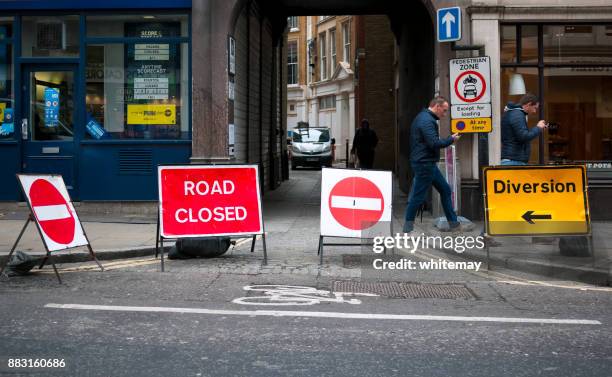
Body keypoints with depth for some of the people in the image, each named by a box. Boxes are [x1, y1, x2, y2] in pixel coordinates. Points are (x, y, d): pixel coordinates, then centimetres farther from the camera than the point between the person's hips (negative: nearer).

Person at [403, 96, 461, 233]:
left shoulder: (423, 117, 16)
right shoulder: (427, 120, -18)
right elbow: (434, 143, -24)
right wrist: (451, 139, -12)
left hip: (427, 164, 11)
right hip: (424, 164, -11)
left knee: (445, 190, 15)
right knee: (418, 196, -3)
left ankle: (453, 223, 21)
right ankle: (408, 228, 7)